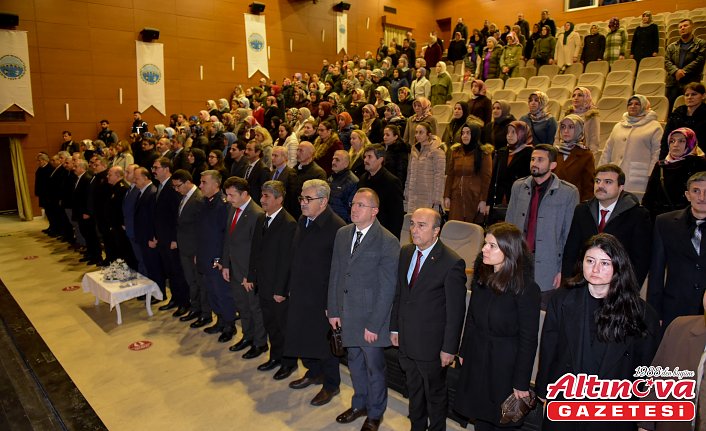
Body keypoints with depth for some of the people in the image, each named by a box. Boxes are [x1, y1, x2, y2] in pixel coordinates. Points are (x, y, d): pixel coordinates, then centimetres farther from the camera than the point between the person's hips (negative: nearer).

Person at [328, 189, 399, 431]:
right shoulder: (342, 234, 2)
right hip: (347, 315, 5)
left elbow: (387, 288, -16)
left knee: (374, 368, 12)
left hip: (371, 317, -5)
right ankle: (359, 404, 45)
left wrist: (374, 325, -15)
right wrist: (333, 310, 6)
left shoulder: (388, 242, -17)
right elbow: (335, 274, 7)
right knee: (355, 363, 22)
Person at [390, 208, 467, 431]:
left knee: (435, 394, 18)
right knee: (414, 390, 26)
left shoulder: (452, 263, -22)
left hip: (431, 344, -6)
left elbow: (456, 311, -17)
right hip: (406, 340, 6)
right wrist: (395, 328, 10)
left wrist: (449, 348, -14)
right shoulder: (405, 252, -1)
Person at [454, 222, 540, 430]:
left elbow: (528, 339, -15)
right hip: (476, 359, 5)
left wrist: (522, 383, -11)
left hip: (505, 365, -5)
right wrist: (463, 351, 11)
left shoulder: (526, 288, -19)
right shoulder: (481, 277, -3)